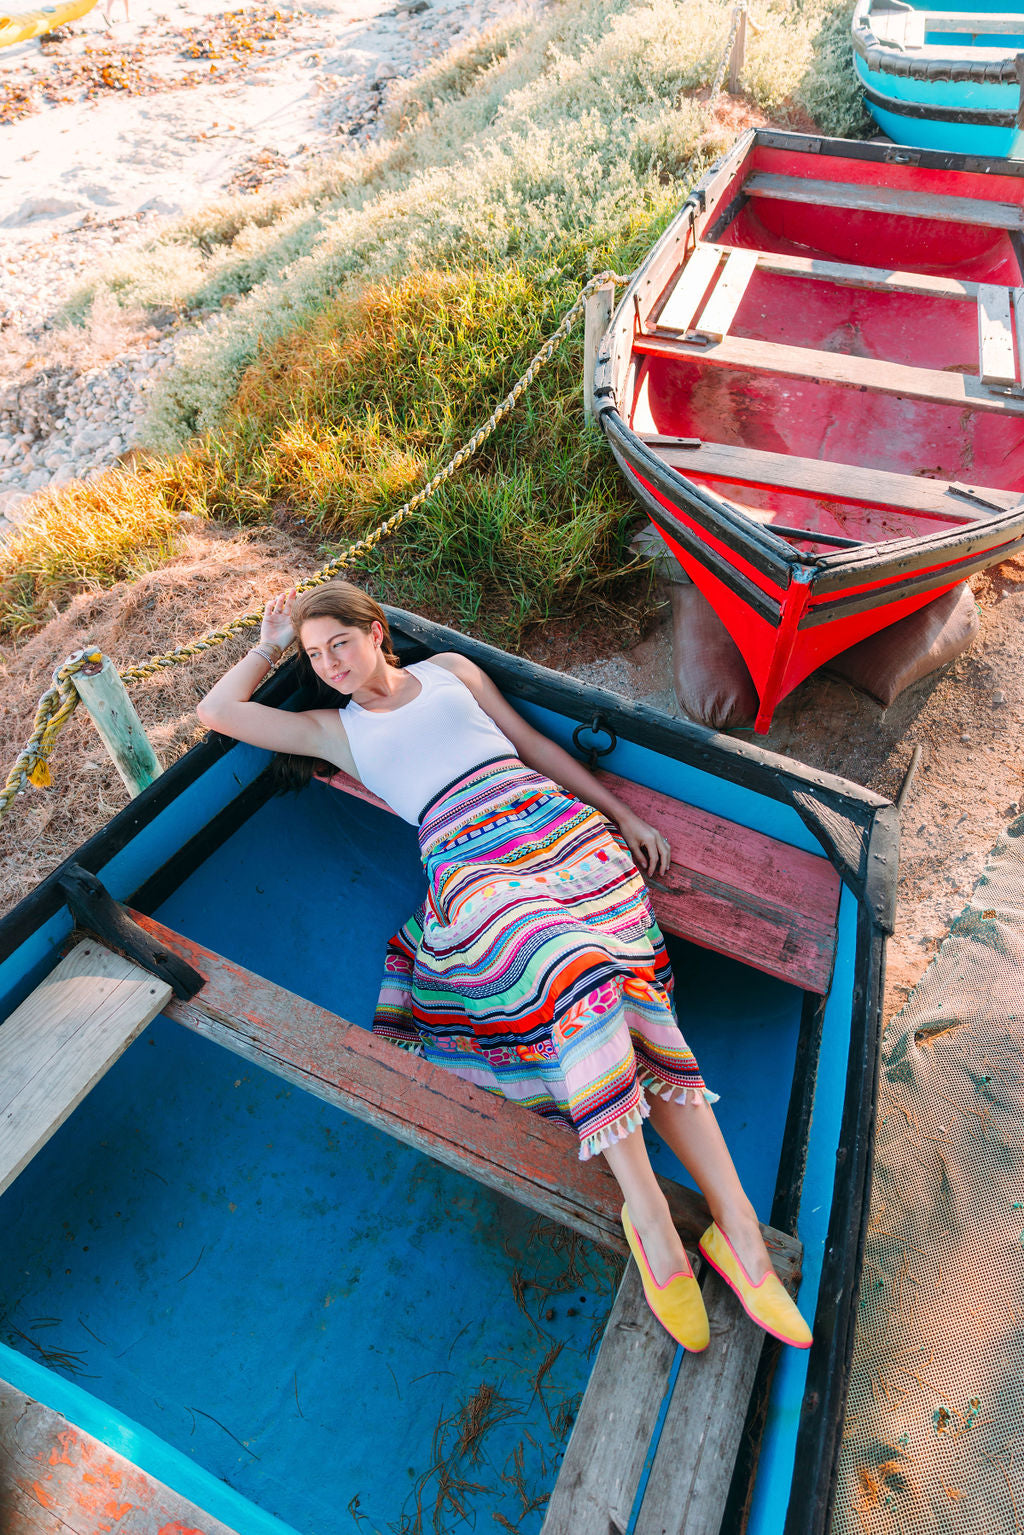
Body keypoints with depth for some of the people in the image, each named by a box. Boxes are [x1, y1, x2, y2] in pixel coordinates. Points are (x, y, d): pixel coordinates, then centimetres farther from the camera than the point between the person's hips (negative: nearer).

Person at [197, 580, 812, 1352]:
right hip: (470, 866, -2)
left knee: (628, 999, -18)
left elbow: (534, 743, 19)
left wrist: (626, 815, 15)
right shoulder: (334, 728, 20)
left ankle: (740, 1229, -14)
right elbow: (218, 712, 19)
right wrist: (270, 645, 26)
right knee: (573, 971, -32)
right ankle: (651, 1213, -22)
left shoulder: (450, 669, 22)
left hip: (559, 826, 3)